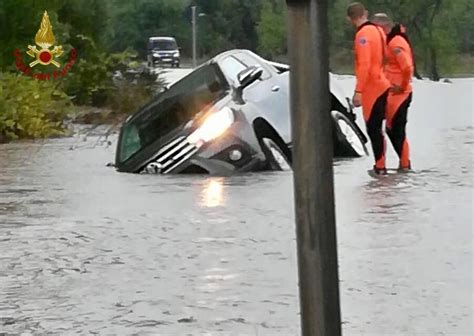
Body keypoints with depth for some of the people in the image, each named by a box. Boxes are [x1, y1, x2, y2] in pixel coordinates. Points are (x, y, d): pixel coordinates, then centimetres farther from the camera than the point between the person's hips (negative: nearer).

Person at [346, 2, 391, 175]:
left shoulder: (363, 34, -15)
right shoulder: (378, 30, 10)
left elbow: (364, 65, -22)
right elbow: (381, 59, 12)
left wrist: (358, 91, -21)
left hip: (371, 88, -9)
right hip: (382, 86, 9)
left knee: (373, 128, -5)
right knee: (376, 128, 15)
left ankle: (380, 166, -6)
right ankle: (380, 165, 19)